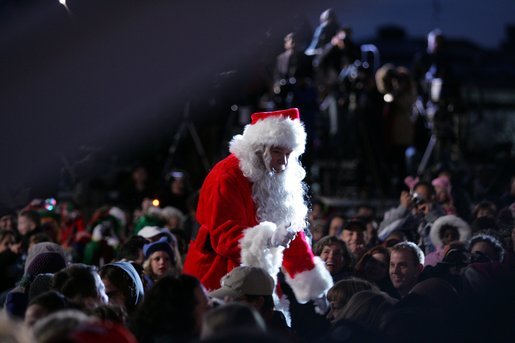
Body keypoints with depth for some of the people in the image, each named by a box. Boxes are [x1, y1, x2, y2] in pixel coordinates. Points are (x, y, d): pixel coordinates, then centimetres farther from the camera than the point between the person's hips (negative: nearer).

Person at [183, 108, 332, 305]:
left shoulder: (281, 180, 8)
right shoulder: (227, 177, -16)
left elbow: (292, 228, 17)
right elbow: (223, 236, -22)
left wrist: (311, 279, 16)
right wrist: (267, 238, -39)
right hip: (218, 279, -7)